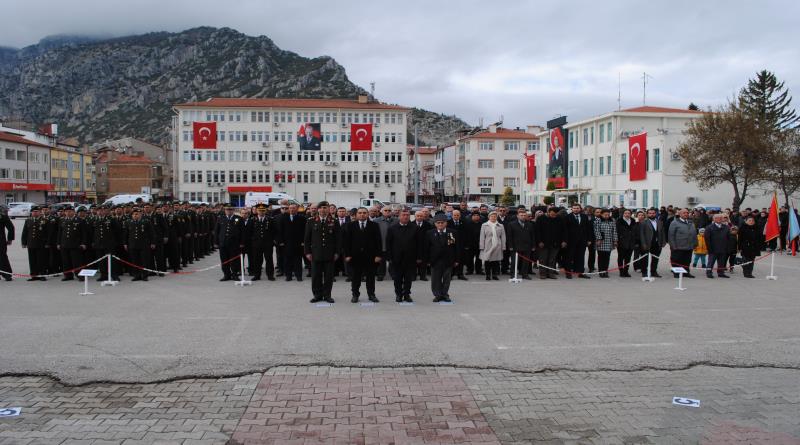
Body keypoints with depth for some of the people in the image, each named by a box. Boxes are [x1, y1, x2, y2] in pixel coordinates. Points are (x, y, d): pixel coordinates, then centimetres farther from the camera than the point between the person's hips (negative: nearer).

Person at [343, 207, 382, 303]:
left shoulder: (374, 225, 3)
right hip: (355, 256, 0)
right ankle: (355, 295, 17)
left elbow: (378, 241, 0)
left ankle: (371, 294, 18)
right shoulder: (351, 226, 4)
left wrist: (378, 255, -7)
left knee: (370, 277, 8)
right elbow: (346, 241, 1)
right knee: (355, 277, 7)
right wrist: (347, 254, -6)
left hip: (370, 256, 0)